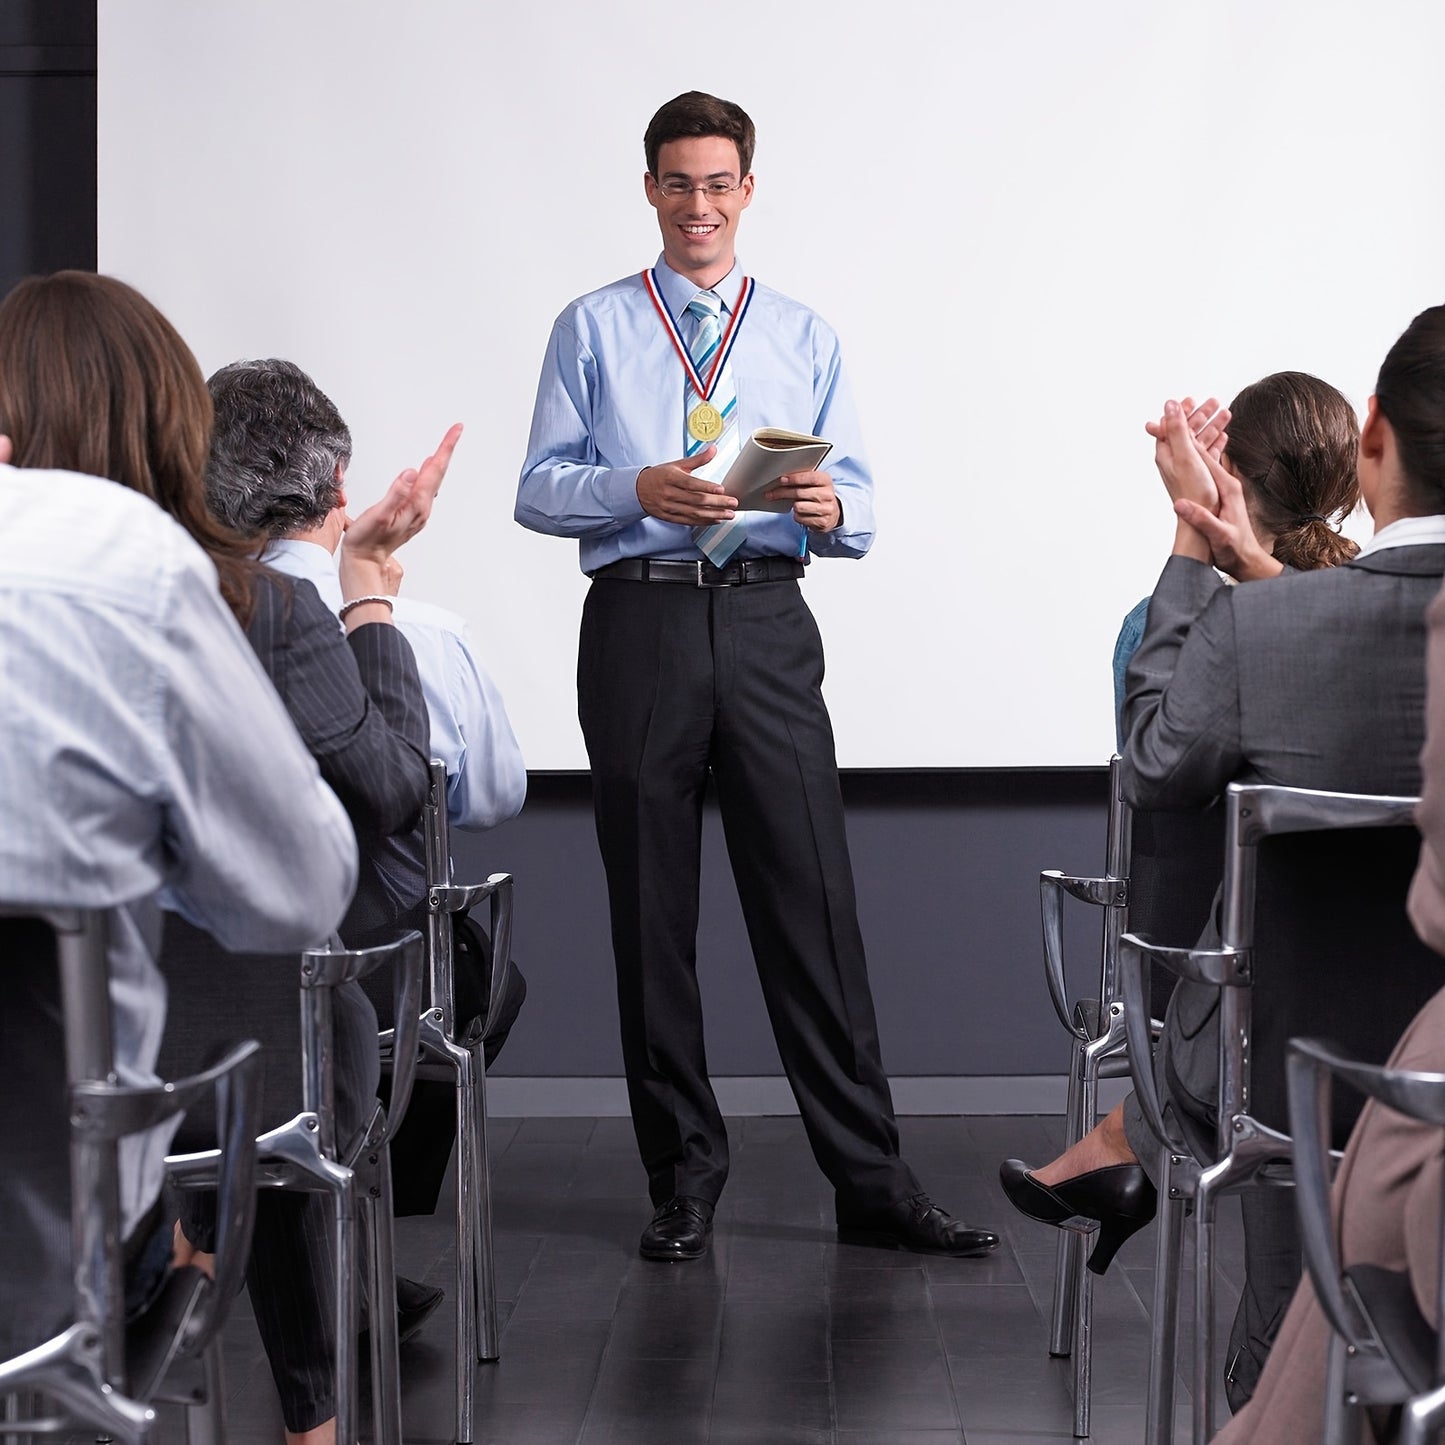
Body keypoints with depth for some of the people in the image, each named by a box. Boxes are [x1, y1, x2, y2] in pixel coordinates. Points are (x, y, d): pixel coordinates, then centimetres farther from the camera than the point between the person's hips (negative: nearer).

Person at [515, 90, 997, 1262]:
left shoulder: (803, 336, 16)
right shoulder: (593, 330, 11)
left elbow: (860, 504, 12)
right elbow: (539, 489, 5)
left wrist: (830, 507, -12)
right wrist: (639, 488, -14)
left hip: (766, 624, 1)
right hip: (639, 624, 0)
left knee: (813, 903, -5)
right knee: (652, 912, 4)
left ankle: (872, 1184, -1)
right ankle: (683, 1177, 15)